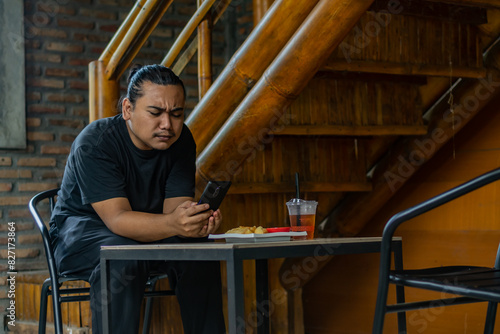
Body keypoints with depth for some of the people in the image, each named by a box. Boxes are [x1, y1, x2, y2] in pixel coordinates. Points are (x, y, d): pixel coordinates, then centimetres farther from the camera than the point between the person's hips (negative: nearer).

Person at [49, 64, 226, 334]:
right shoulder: (94, 143, -25)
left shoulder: (181, 140, -10)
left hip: (148, 231, 5)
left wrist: (199, 220, -42)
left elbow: (174, 207, -17)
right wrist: (172, 224, -54)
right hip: (82, 228, -4)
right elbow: (118, 219, -35)